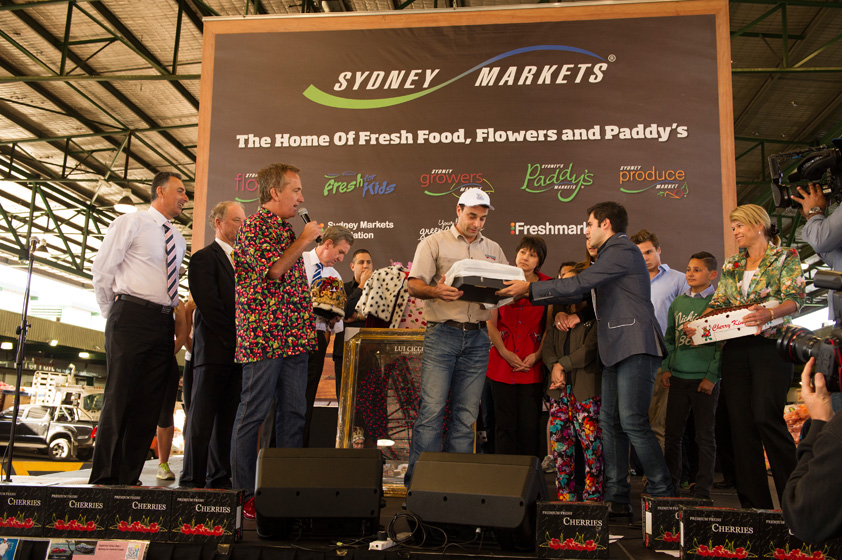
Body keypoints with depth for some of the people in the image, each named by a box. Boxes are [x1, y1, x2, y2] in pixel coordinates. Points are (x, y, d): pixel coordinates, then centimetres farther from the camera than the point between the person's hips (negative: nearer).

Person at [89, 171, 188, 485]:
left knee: (149, 403, 3)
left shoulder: (178, 240, 19)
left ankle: (128, 478, 9)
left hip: (164, 325, 6)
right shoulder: (131, 224, 1)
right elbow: (101, 270, -1)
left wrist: (177, 312, 13)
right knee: (119, 398, -7)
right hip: (132, 317, -6)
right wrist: (114, 316, 3)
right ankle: (103, 478, 1)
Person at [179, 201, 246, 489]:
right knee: (202, 416, -2)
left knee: (228, 417, 7)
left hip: (238, 350, 6)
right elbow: (209, 306, -11)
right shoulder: (204, 258, -1)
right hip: (214, 349, -6)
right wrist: (235, 339, -13)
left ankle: (219, 478, 12)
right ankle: (192, 479, 4)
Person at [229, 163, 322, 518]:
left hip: (294, 338, 9)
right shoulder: (255, 226, -6)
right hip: (263, 336, -8)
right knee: (253, 414, -2)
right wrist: (303, 241, -8)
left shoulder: (287, 229, 21)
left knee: (294, 412, 8)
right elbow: (271, 271, -19)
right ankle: (243, 493, 6)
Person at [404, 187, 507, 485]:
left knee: (466, 412, 4)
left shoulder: (493, 249, 19)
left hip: (478, 336, 4)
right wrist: (436, 291, -23)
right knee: (432, 408, -9)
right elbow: (414, 285, -2)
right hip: (442, 333, -4)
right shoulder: (434, 243, 6)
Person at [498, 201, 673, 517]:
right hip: (616, 350, 10)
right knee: (610, 423, 6)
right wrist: (530, 293, 17)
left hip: (635, 348, -10)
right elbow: (581, 294, 23)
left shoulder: (621, 250, -8)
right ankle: (617, 498, 9)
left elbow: (578, 285, -16)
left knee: (633, 422, -12)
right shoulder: (611, 254, 25)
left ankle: (663, 496, -3)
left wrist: (529, 289, -10)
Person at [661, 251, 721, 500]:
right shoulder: (678, 302, 12)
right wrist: (666, 368, 6)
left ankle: (702, 491, 13)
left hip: (704, 380, -4)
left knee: (705, 437, 4)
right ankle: (669, 486, 20)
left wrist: (712, 377, -13)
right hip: (678, 377, 5)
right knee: (672, 434, 9)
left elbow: (723, 344, -7)